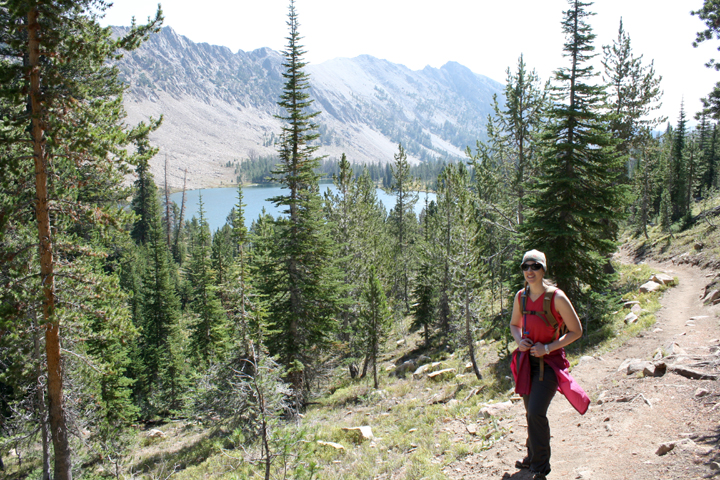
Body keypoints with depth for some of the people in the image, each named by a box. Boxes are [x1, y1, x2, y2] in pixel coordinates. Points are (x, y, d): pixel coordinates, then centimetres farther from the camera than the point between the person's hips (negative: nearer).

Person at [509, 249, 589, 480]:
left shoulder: (557, 297, -16)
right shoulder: (521, 296, 0)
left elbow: (576, 331, -10)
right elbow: (514, 324, 17)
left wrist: (548, 348, -17)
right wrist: (519, 340, -5)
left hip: (550, 361, -5)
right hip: (527, 360, 5)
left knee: (536, 413, -15)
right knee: (531, 412, 16)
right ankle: (533, 457, 36)